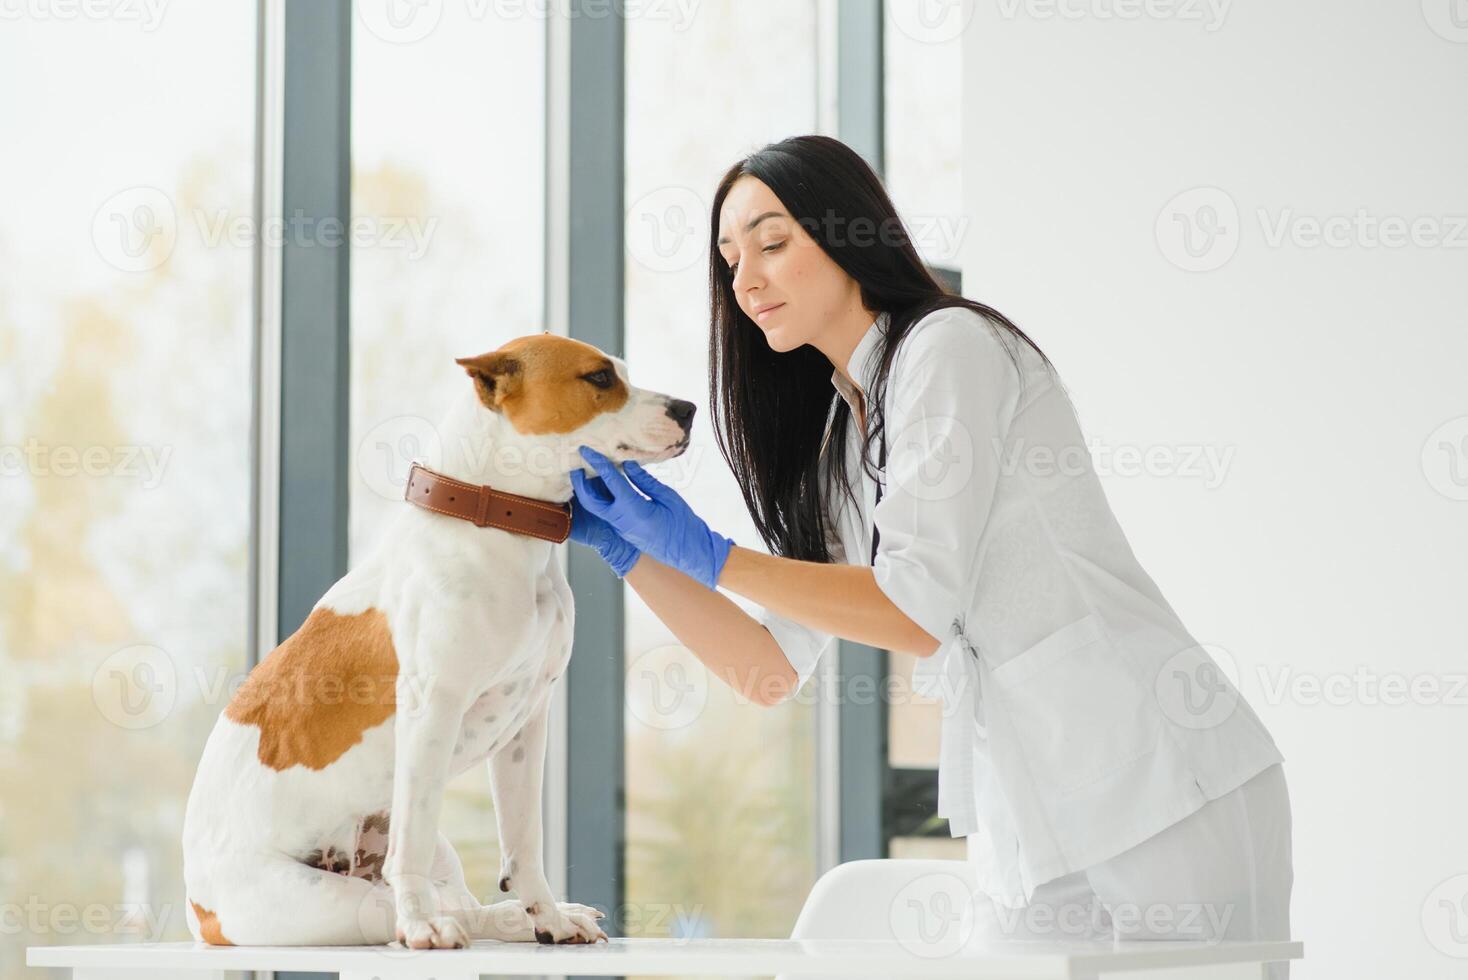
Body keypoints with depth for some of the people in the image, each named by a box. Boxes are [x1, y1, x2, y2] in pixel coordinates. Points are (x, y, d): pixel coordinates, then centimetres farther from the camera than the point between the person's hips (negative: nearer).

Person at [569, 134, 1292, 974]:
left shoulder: (951, 347, -7)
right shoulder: (833, 439, 17)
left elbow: (918, 610, -15)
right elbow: (772, 671, 12)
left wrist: (707, 553, -12)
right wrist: (632, 550, 4)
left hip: (1165, 781, -8)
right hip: (1037, 819, 8)